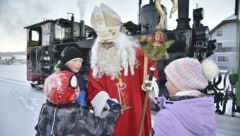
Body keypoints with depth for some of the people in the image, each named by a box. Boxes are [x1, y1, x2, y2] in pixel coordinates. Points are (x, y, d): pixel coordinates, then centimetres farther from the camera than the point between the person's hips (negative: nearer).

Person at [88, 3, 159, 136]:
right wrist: (104, 100, -20)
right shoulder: (97, 63, 1)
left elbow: (151, 65, 9)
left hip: (136, 112, -1)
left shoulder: (135, 53, -5)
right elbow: (93, 89, -2)